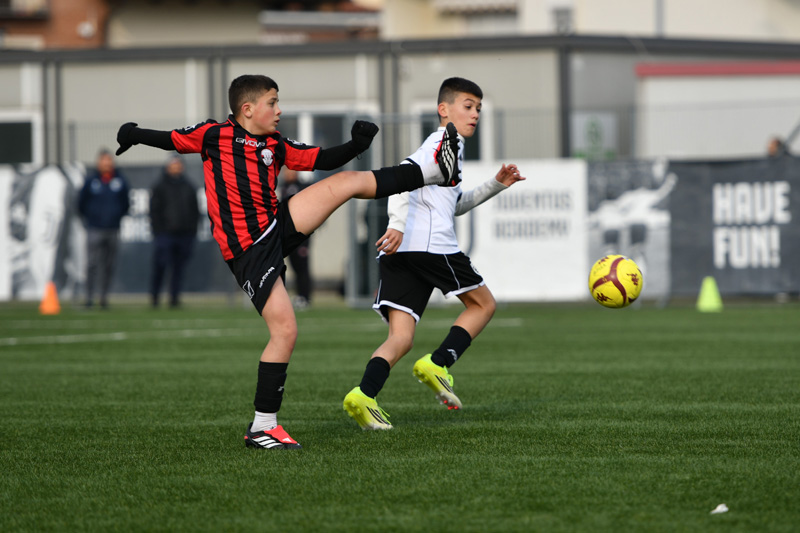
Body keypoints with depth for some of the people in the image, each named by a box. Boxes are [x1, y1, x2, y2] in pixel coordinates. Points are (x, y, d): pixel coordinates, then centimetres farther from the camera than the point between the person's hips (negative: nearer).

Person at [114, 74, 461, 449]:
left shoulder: (276, 146, 13)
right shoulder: (215, 135, -2)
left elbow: (324, 160, 16)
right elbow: (172, 140, 10)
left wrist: (357, 144, 1)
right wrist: (136, 135, 0)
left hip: (279, 227, 6)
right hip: (248, 250, -6)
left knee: (348, 182, 1)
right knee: (285, 330, -11)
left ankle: (435, 172, 11)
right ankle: (262, 427, -3)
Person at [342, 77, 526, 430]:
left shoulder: (438, 144, 34)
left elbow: (453, 205, 47)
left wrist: (496, 185, 40)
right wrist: (398, 224, -26)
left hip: (398, 252, 8)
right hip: (432, 243, -8)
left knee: (401, 338, -1)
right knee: (482, 304, 11)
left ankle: (365, 395, -25)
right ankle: (437, 365, -4)